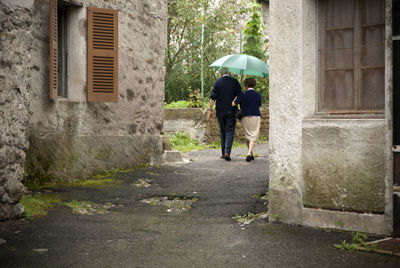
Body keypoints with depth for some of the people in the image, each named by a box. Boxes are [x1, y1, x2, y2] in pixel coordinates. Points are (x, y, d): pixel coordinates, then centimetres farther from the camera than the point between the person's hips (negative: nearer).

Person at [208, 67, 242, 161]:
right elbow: (239, 96, -5)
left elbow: (212, 97, -5)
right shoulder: (235, 82, 3)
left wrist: (210, 110, -5)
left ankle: (224, 153, 15)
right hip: (231, 111, -1)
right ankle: (227, 152, -17)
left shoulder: (217, 82, 1)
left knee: (222, 132, 12)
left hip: (220, 111, 1)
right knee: (230, 131, -1)